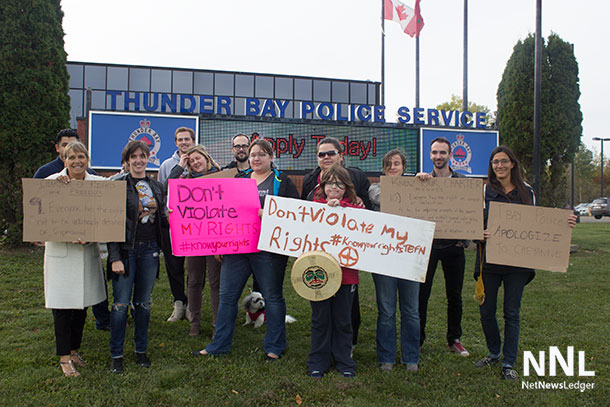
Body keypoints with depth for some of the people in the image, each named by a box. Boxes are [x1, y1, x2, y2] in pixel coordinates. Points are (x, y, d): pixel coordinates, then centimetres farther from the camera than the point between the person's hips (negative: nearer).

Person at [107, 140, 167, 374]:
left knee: (144, 303, 12)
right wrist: (115, 257, -15)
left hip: (149, 250, 4)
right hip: (126, 250, -4)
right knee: (121, 304, 1)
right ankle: (116, 355, 16)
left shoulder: (156, 186, 11)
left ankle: (141, 350, 26)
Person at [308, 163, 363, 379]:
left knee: (343, 320, 11)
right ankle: (318, 363, 26)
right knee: (320, 319, 10)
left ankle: (344, 362, 28)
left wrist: (339, 206, -18)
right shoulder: (314, 205, 6)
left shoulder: (354, 207, 6)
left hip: (345, 272, 0)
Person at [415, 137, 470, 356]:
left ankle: (454, 339, 26)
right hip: (428, 243, -1)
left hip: (454, 246, 1)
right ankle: (417, 339, 13)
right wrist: (417, 180, -26)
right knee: (421, 293, -1)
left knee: (454, 296, 10)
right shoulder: (424, 180, 3)